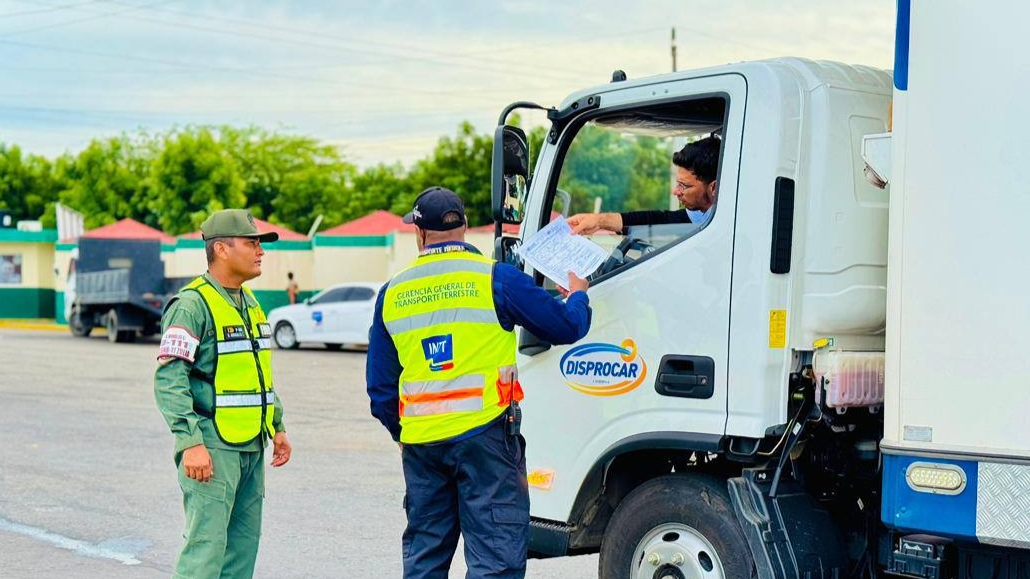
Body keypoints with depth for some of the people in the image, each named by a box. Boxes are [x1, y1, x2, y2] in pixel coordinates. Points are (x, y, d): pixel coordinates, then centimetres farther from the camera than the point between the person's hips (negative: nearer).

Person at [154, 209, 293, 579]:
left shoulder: (250, 303, 16)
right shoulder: (193, 304, -12)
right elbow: (169, 379, -17)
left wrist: (277, 426, 21)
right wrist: (191, 443, -23)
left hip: (252, 446, 9)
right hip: (212, 445, -9)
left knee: (244, 542, 12)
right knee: (206, 544, -9)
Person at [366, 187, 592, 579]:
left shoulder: (392, 293, 8)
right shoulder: (495, 278, -5)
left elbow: (380, 387, 13)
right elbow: (567, 327, 0)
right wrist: (578, 294, 23)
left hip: (421, 442, 5)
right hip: (484, 435, -4)